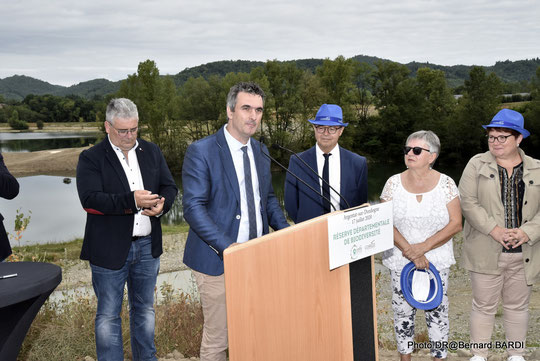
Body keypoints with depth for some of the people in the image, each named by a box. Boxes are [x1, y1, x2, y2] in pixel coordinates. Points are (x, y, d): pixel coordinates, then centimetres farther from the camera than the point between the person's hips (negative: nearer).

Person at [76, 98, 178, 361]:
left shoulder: (152, 152, 8)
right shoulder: (91, 158, -7)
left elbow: (169, 187, 6)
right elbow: (89, 199, -19)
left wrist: (162, 204, -17)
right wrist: (131, 201, -29)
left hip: (147, 246, 5)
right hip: (109, 249, -4)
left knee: (145, 309, 19)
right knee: (108, 315, 7)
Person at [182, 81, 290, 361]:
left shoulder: (260, 152, 10)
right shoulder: (201, 152, -12)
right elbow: (193, 207, -17)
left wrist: (285, 231, -1)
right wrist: (227, 247, -26)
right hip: (218, 261, -6)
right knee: (216, 338, 5)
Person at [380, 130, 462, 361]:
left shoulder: (445, 184, -4)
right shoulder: (394, 183, -1)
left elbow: (455, 224, -7)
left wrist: (423, 247, -17)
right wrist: (409, 251, -16)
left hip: (437, 261, -1)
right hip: (400, 261, 1)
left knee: (437, 311, 4)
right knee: (403, 312, 9)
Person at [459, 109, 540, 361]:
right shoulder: (477, 164, 0)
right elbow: (468, 202, -9)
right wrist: (495, 230, -17)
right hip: (486, 252, -2)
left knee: (517, 305, 15)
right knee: (484, 305, 7)